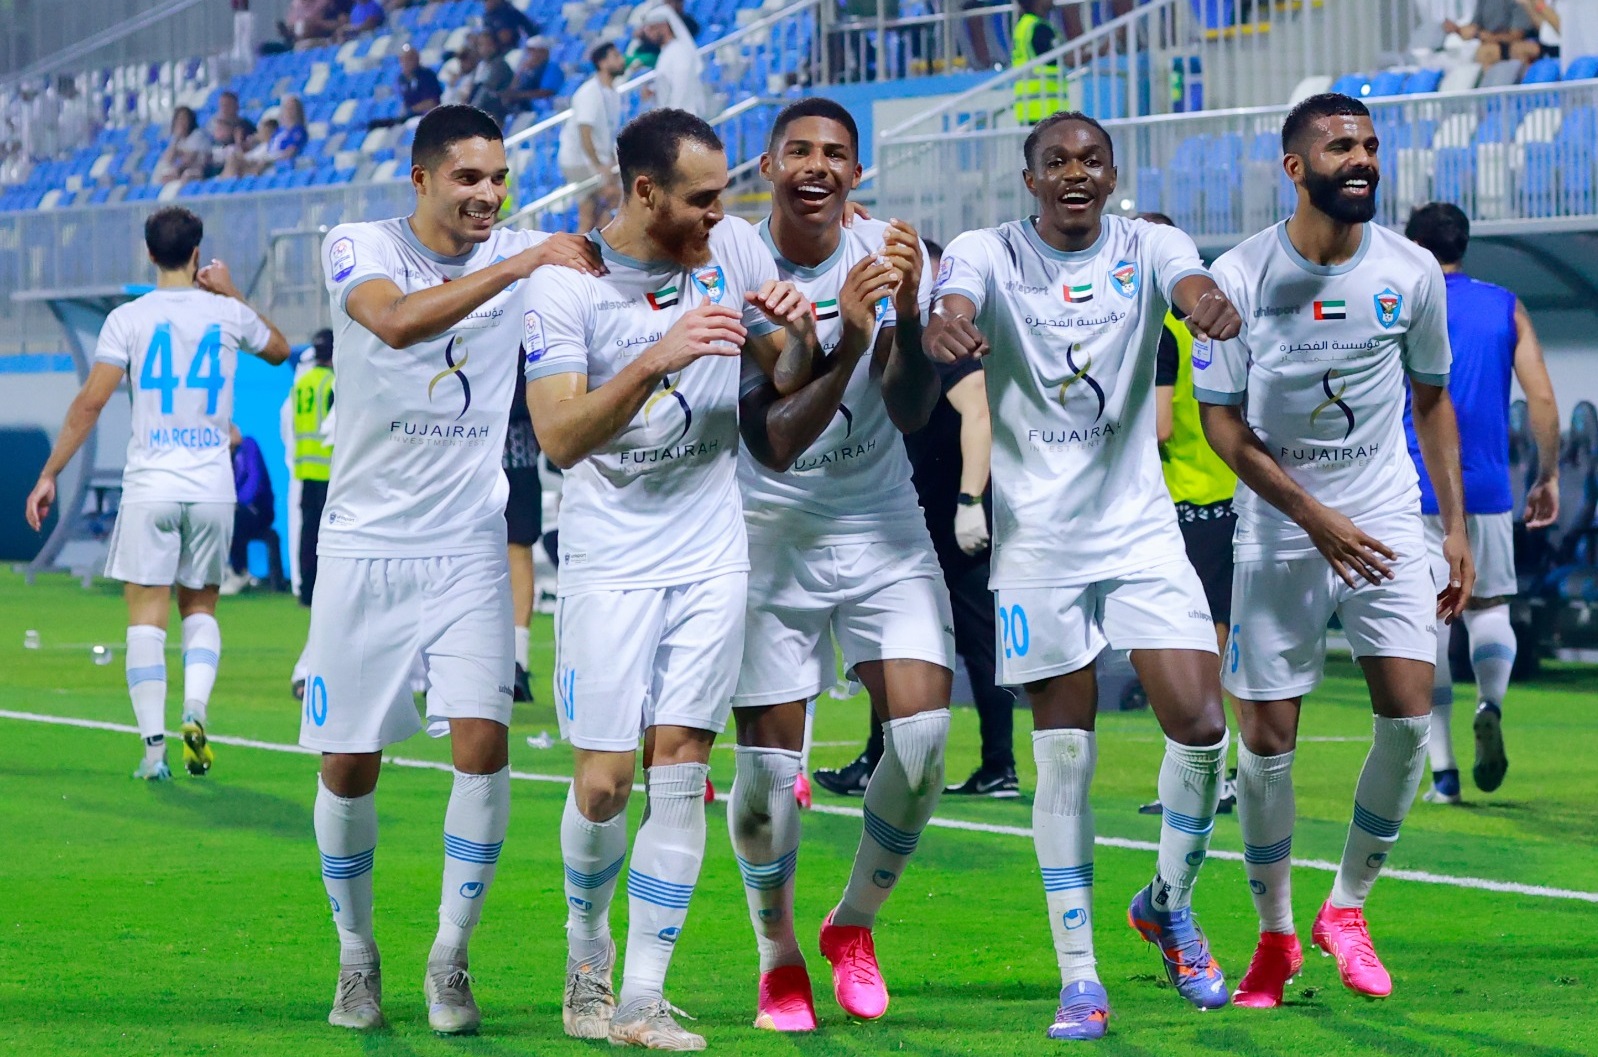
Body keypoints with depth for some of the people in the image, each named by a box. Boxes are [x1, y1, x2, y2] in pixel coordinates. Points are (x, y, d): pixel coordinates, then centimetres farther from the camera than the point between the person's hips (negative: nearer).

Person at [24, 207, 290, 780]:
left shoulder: (128, 319, -2)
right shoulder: (228, 315, 3)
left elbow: (90, 402, -6)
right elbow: (279, 349, 25)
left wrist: (50, 474, 1)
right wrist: (232, 294, 29)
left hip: (149, 488, -2)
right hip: (213, 489, 2)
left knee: (147, 615, 1)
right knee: (200, 607, 17)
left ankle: (154, 745, -8)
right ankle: (195, 712, -6)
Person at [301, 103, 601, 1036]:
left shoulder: (524, 260, 3)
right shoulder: (360, 249, -7)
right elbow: (397, 321, -29)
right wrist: (523, 263, -34)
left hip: (468, 548, 1)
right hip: (365, 547, -1)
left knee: (483, 741, -14)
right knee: (349, 764, 3)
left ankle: (451, 959, 0)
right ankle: (358, 957, 22)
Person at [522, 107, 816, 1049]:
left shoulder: (736, 248, 1)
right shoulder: (566, 284, -11)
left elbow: (790, 380, 12)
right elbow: (558, 437, -19)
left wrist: (798, 333, -11)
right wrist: (657, 358, -30)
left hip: (711, 552, 3)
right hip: (611, 559, -3)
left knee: (681, 768, -3)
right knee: (604, 783, -4)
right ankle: (588, 950, 24)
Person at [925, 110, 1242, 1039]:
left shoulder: (1147, 247, 0)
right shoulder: (990, 255, -3)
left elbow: (1189, 282, -22)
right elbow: (953, 305, -24)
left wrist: (1207, 300, -48)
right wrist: (946, 327, -50)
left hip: (1141, 528, 1)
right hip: (1038, 537, -1)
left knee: (1201, 724, -8)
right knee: (1065, 758, 0)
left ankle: (1170, 902, 19)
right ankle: (1079, 978, 7)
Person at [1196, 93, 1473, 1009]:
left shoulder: (1412, 272, -1)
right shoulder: (1240, 278, -10)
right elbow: (1221, 421, -7)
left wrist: (1456, 524, 6)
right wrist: (1315, 517, -15)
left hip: (1388, 521, 2)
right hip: (1279, 530, -2)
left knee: (1409, 714, -12)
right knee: (1266, 739, -1)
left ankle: (1348, 909, 8)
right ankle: (1276, 934, 17)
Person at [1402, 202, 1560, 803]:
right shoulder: (1506, 308, 8)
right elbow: (1542, 399, 1)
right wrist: (1548, 476, 10)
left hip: (1416, 493, -2)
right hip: (1487, 491, 2)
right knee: (1489, 606, 18)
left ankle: (1443, 770, -4)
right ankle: (1490, 706, -12)